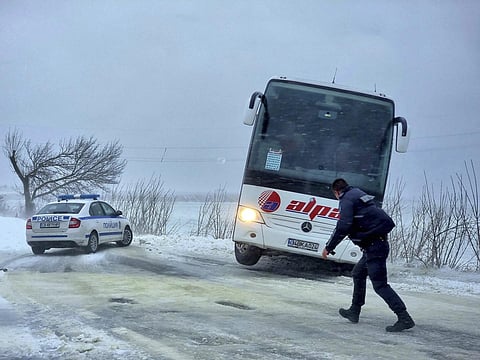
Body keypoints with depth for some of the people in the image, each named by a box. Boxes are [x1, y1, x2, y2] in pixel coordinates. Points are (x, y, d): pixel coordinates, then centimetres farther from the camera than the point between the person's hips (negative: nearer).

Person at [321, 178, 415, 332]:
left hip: (374, 246, -10)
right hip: (379, 243, 10)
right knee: (358, 274, 24)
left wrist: (329, 247, -12)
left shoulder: (346, 200, -7)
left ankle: (405, 318, -16)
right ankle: (354, 311, 32)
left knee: (379, 284, -10)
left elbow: (343, 227, -19)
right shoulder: (359, 194, 20)